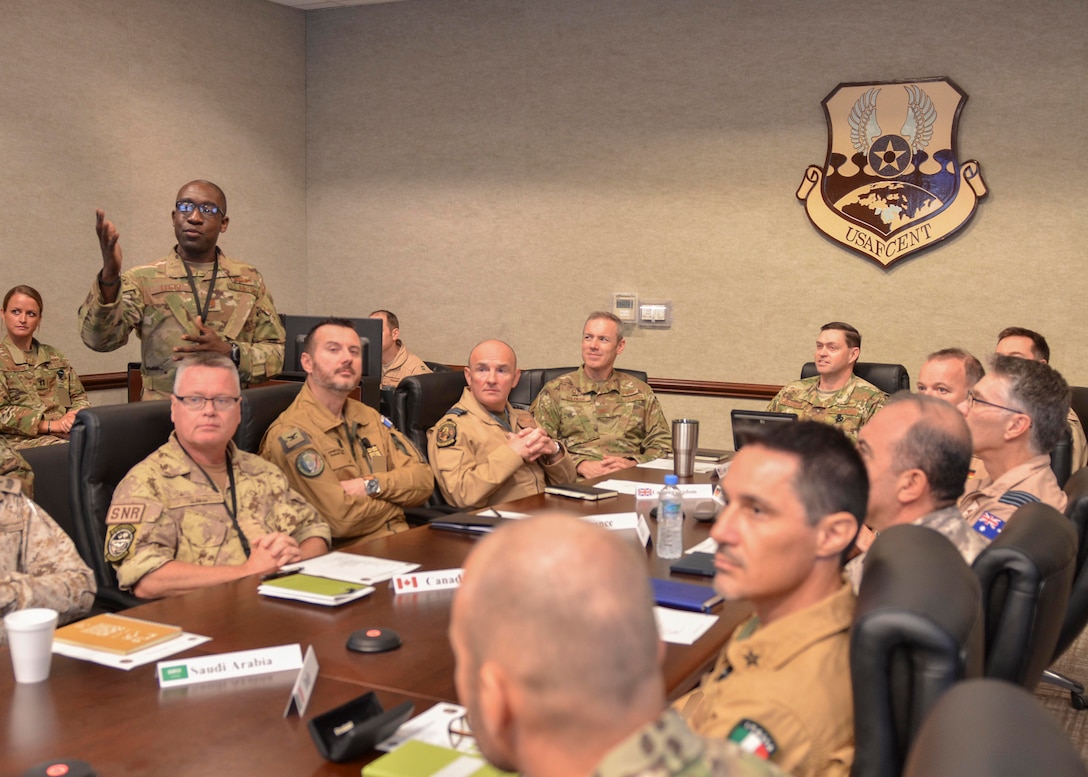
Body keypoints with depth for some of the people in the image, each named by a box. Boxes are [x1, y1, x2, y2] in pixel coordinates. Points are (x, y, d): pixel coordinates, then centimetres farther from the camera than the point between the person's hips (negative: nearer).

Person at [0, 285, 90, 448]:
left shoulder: (55, 357, 21)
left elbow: (79, 397, 19)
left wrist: (75, 417, -6)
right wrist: (52, 425, -16)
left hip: (69, 433, 5)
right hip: (23, 439, -5)